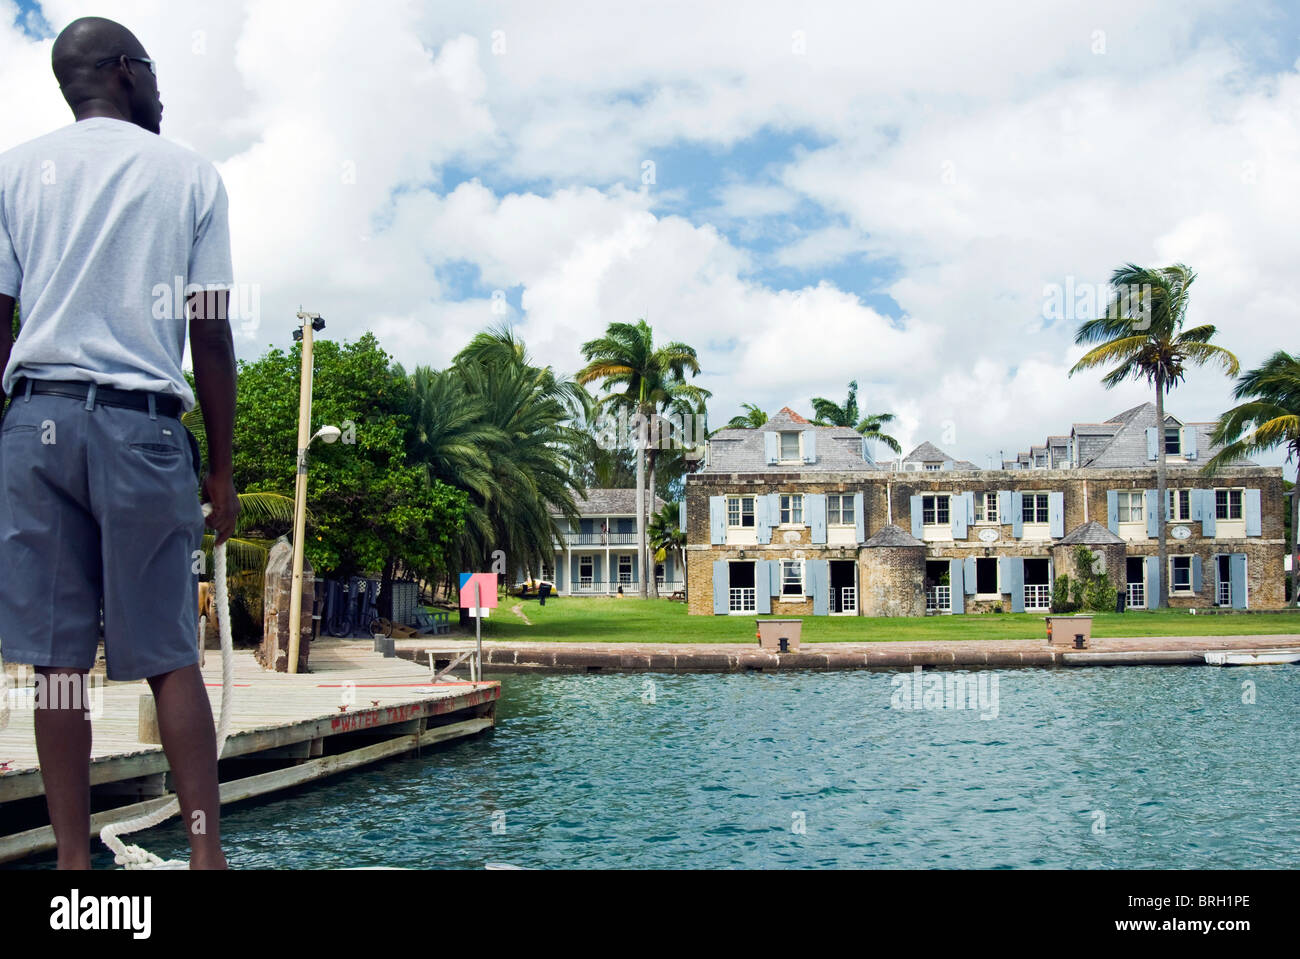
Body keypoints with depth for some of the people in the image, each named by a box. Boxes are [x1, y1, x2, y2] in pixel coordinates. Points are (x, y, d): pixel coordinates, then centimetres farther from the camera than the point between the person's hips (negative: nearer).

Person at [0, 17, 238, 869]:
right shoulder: (191, 175, 8)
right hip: (144, 424, -1)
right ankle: (206, 850, 0)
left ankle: (75, 862, 4)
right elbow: (210, 335, 2)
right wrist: (222, 470, 7)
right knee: (171, 655, 4)